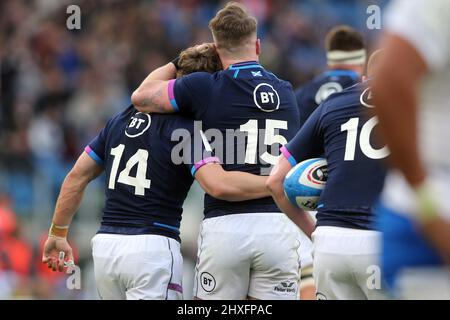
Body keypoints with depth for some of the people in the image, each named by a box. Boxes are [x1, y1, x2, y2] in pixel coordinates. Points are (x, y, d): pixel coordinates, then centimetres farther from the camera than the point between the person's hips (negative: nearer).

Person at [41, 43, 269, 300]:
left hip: (105, 245, 7)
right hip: (153, 248, -7)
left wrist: (58, 233, 25)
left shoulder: (123, 119, 13)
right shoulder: (186, 129, -9)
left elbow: (77, 176, 16)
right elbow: (219, 185, -25)